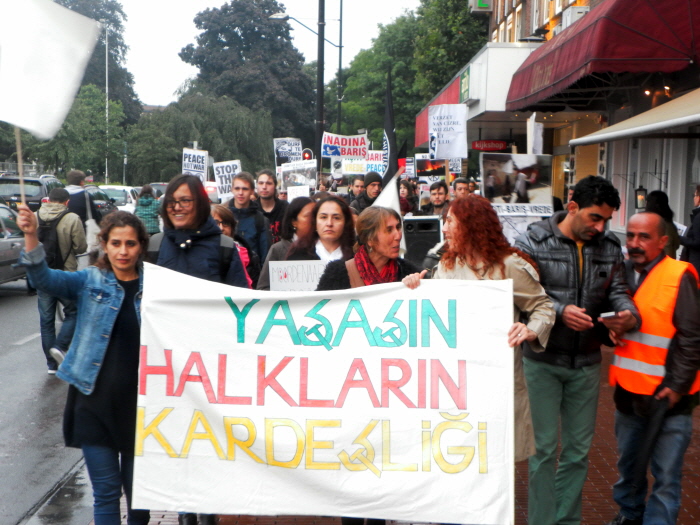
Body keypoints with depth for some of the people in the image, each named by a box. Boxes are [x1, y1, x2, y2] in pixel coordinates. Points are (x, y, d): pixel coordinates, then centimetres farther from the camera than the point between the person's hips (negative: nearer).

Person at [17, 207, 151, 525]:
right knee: (106, 491, 5)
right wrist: (31, 237, -33)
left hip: (139, 402, 1)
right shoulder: (89, 281, -1)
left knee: (138, 486, 14)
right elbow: (44, 279, -18)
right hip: (95, 401, 0)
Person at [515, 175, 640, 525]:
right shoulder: (533, 242, -10)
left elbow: (617, 291, 4)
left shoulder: (609, 247, 4)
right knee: (544, 447, 3)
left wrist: (628, 313, -17)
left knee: (579, 449, 14)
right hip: (543, 361, -4)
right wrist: (560, 311, -28)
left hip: (587, 362, 5)